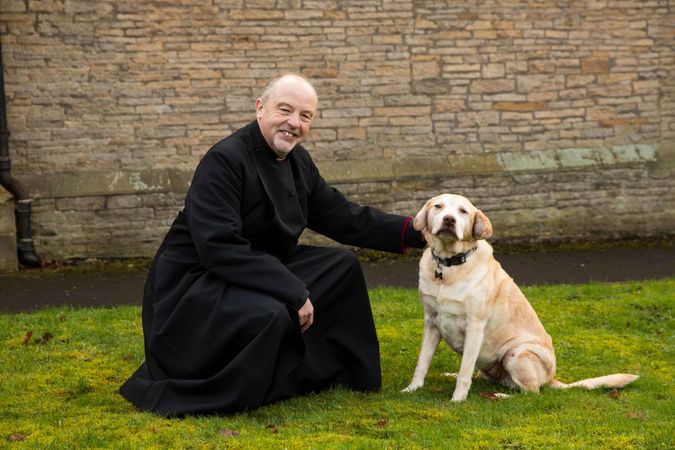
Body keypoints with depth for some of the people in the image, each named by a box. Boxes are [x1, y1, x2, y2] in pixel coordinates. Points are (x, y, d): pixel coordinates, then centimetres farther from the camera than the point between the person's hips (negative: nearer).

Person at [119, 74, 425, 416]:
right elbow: (218, 248, -30)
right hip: (194, 284, -9)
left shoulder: (297, 162, 4)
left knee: (342, 265, 5)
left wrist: (415, 231, 2)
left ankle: (325, 373, 15)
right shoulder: (224, 161, -22)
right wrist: (295, 292, -29)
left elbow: (345, 219, 11)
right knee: (270, 315, -36)